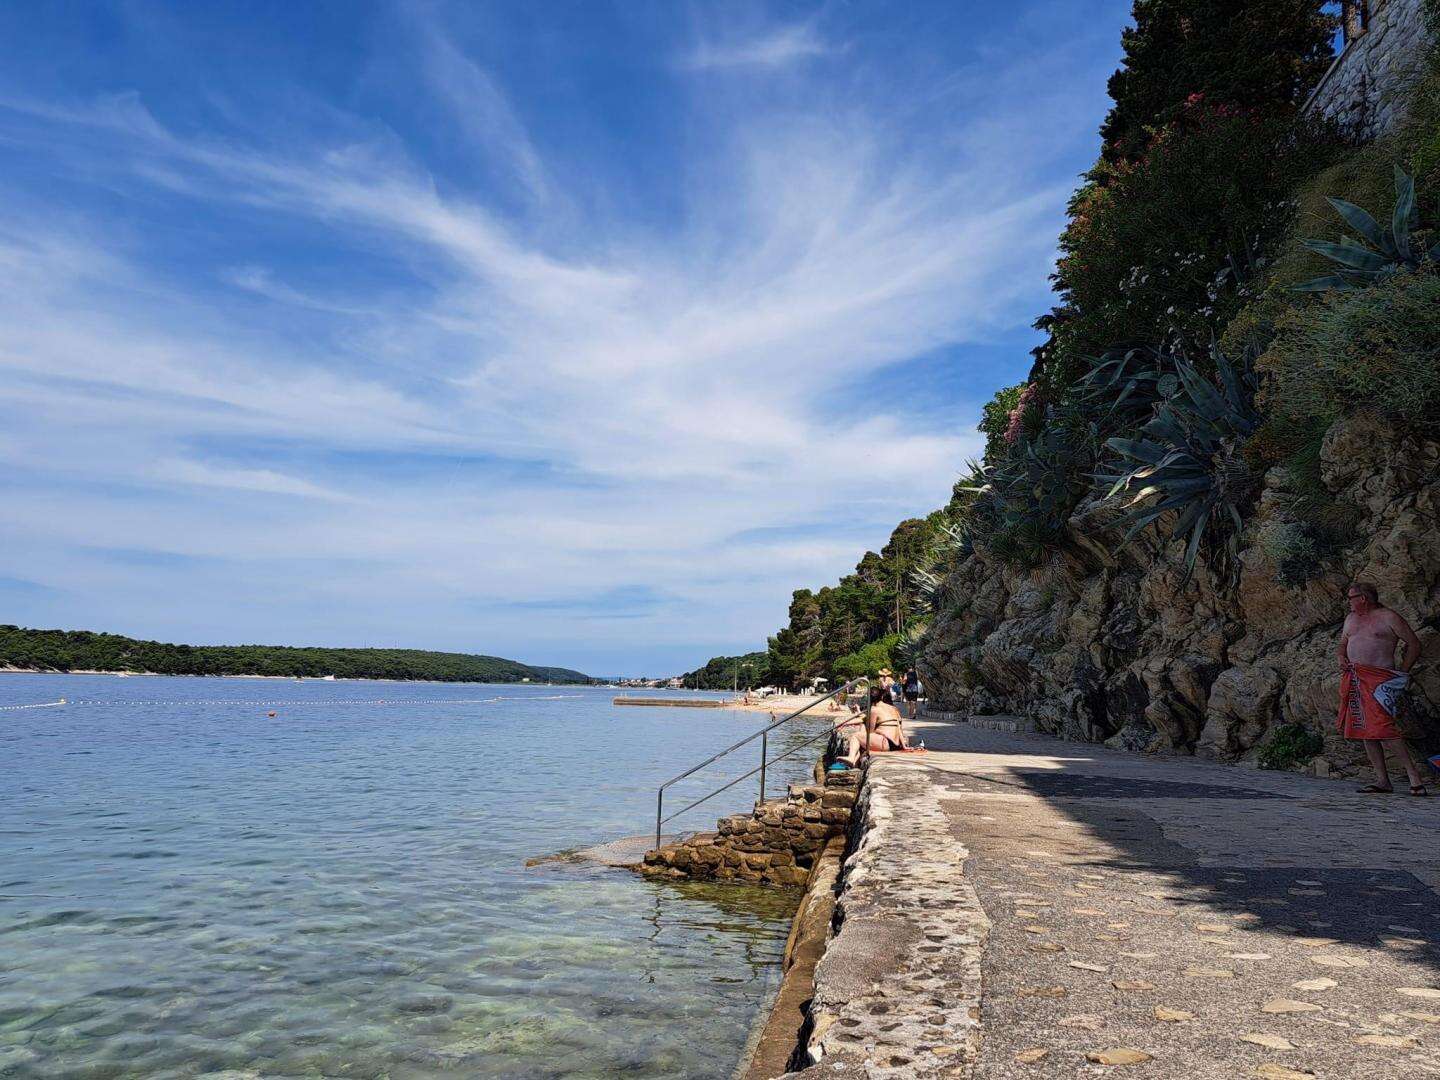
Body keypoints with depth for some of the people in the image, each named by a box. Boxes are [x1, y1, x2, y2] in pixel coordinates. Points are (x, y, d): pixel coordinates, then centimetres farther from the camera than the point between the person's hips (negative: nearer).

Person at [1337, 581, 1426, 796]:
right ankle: (1383, 781, 7)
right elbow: (1342, 646, 28)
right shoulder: (1350, 619, 19)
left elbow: (1414, 644, 1)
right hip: (1354, 680, 7)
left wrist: (1402, 673, -3)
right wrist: (1341, 658, 5)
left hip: (1379, 679, -7)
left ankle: (1414, 776, -9)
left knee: (1382, 727, -18)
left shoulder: (1388, 617, -2)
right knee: (1365, 730, 3)